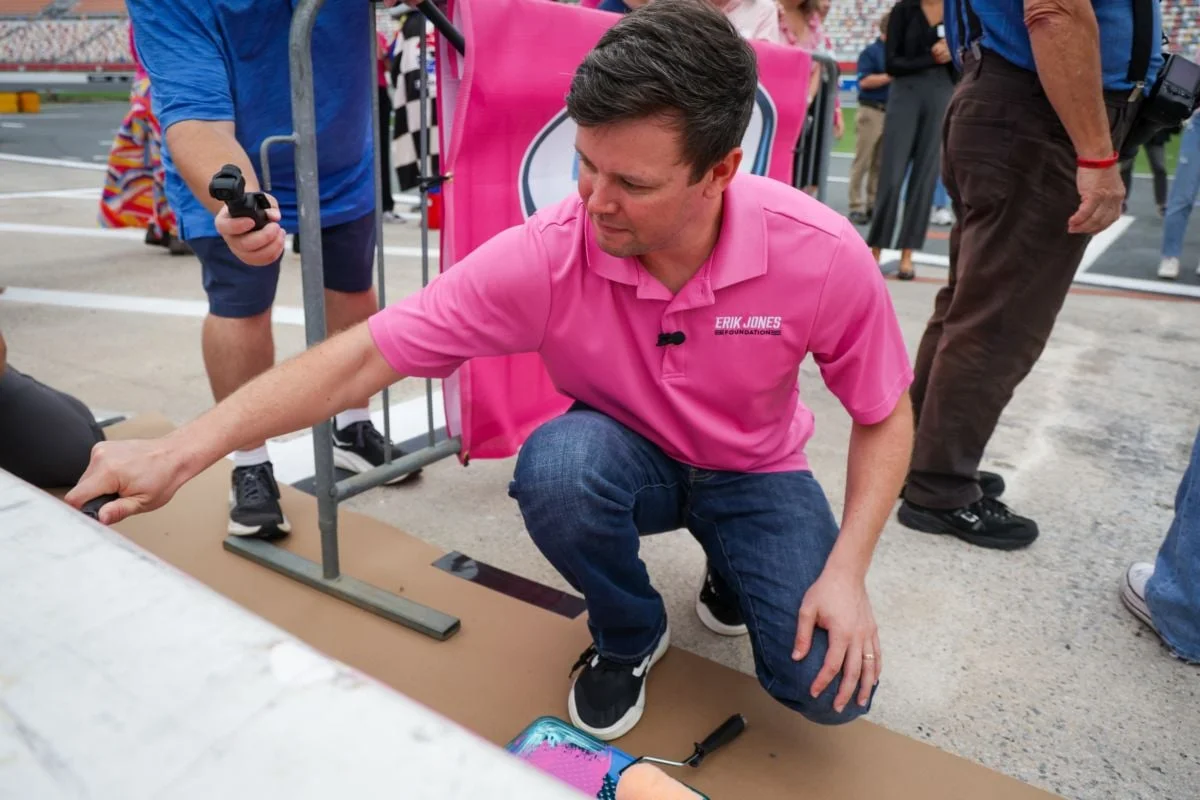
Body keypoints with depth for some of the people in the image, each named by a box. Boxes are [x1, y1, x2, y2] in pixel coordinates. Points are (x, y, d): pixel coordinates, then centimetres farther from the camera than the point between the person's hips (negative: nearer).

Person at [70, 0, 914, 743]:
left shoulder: (822, 254, -26)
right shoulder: (542, 257, -29)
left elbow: (885, 418, -11)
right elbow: (365, 354, -25)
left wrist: (846, 572, -21)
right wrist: (184, 449, -31)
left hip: (756, 475, 1)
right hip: (626, 461, 0)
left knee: (831, 686, -16)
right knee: (558, 463, -36)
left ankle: (732, 574, 21)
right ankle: (628, 635, -2)